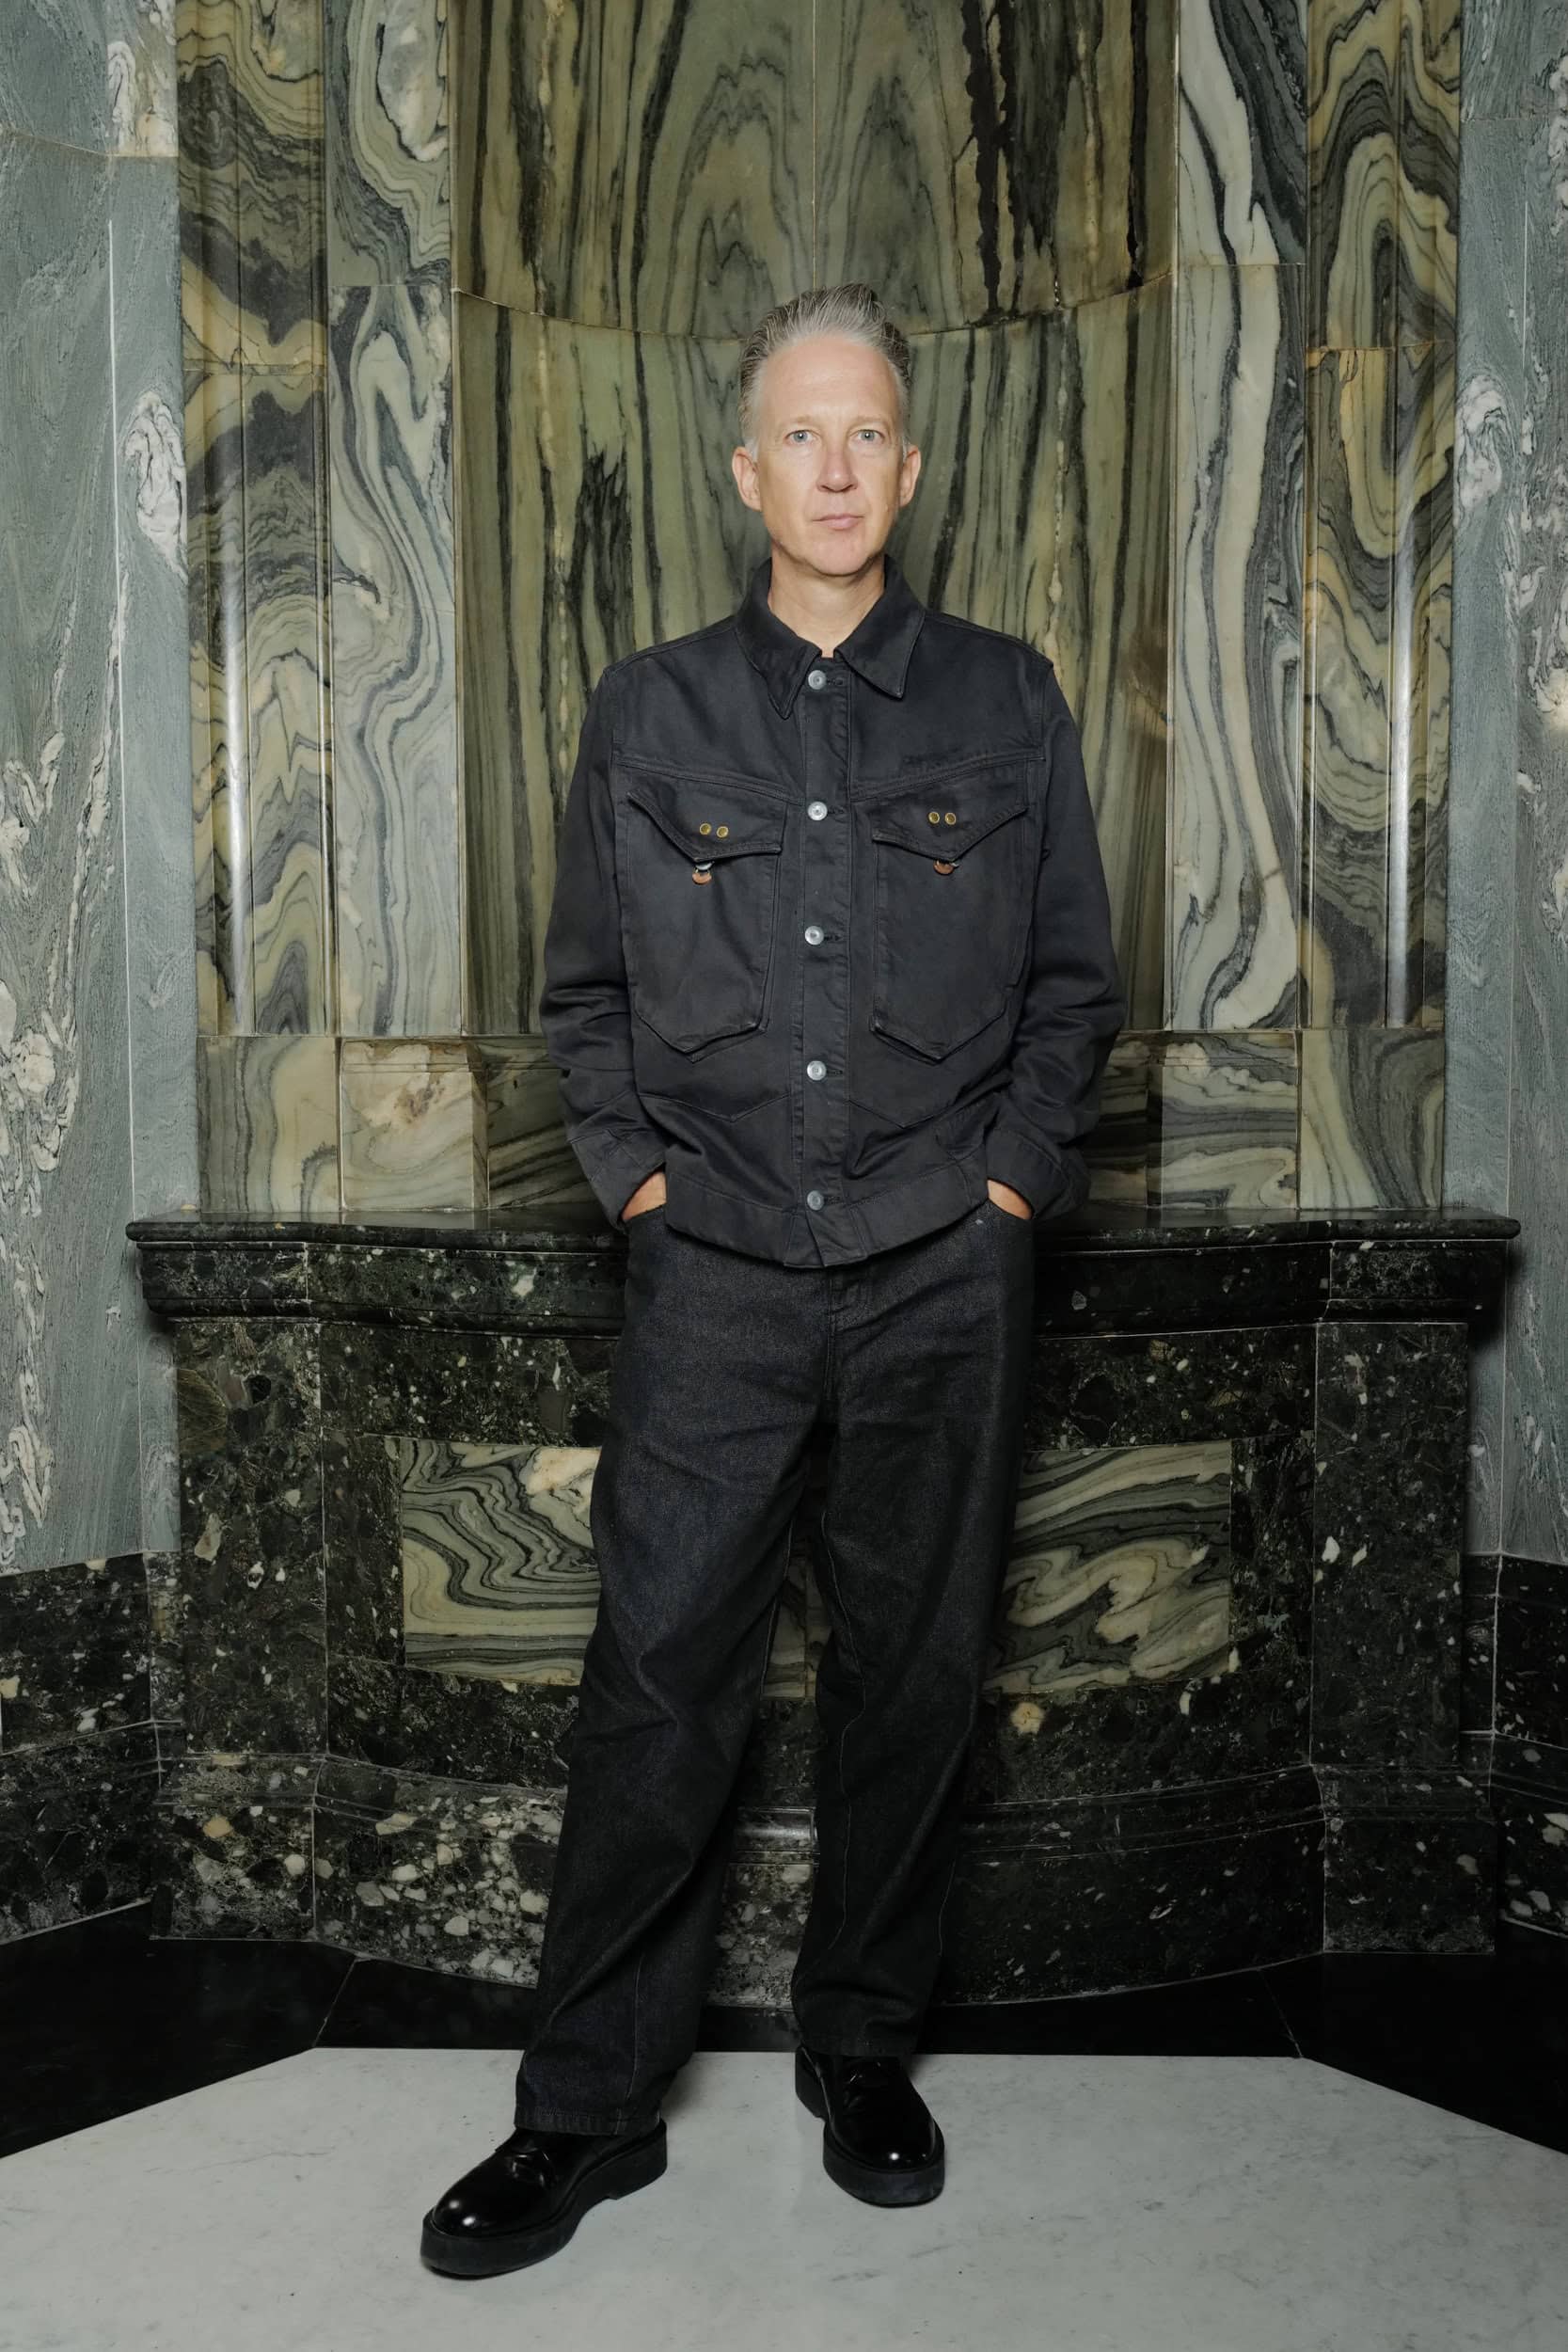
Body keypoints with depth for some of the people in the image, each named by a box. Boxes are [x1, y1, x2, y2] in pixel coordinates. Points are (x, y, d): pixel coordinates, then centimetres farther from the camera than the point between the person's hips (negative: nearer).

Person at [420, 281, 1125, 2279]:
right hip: (716, 1276, 0)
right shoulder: (650, 712, 8)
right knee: (660, 1676, 0)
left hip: (942, 1273, 1)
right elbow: (582, 989, 11)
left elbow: (1076, 981, 9)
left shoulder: (1005, 701, 7)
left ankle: (864, 2055, 29)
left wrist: (1012, 1179, 0)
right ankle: (590, 2106, 17)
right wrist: (635, 1175, 1)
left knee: (912, 1669, 9)